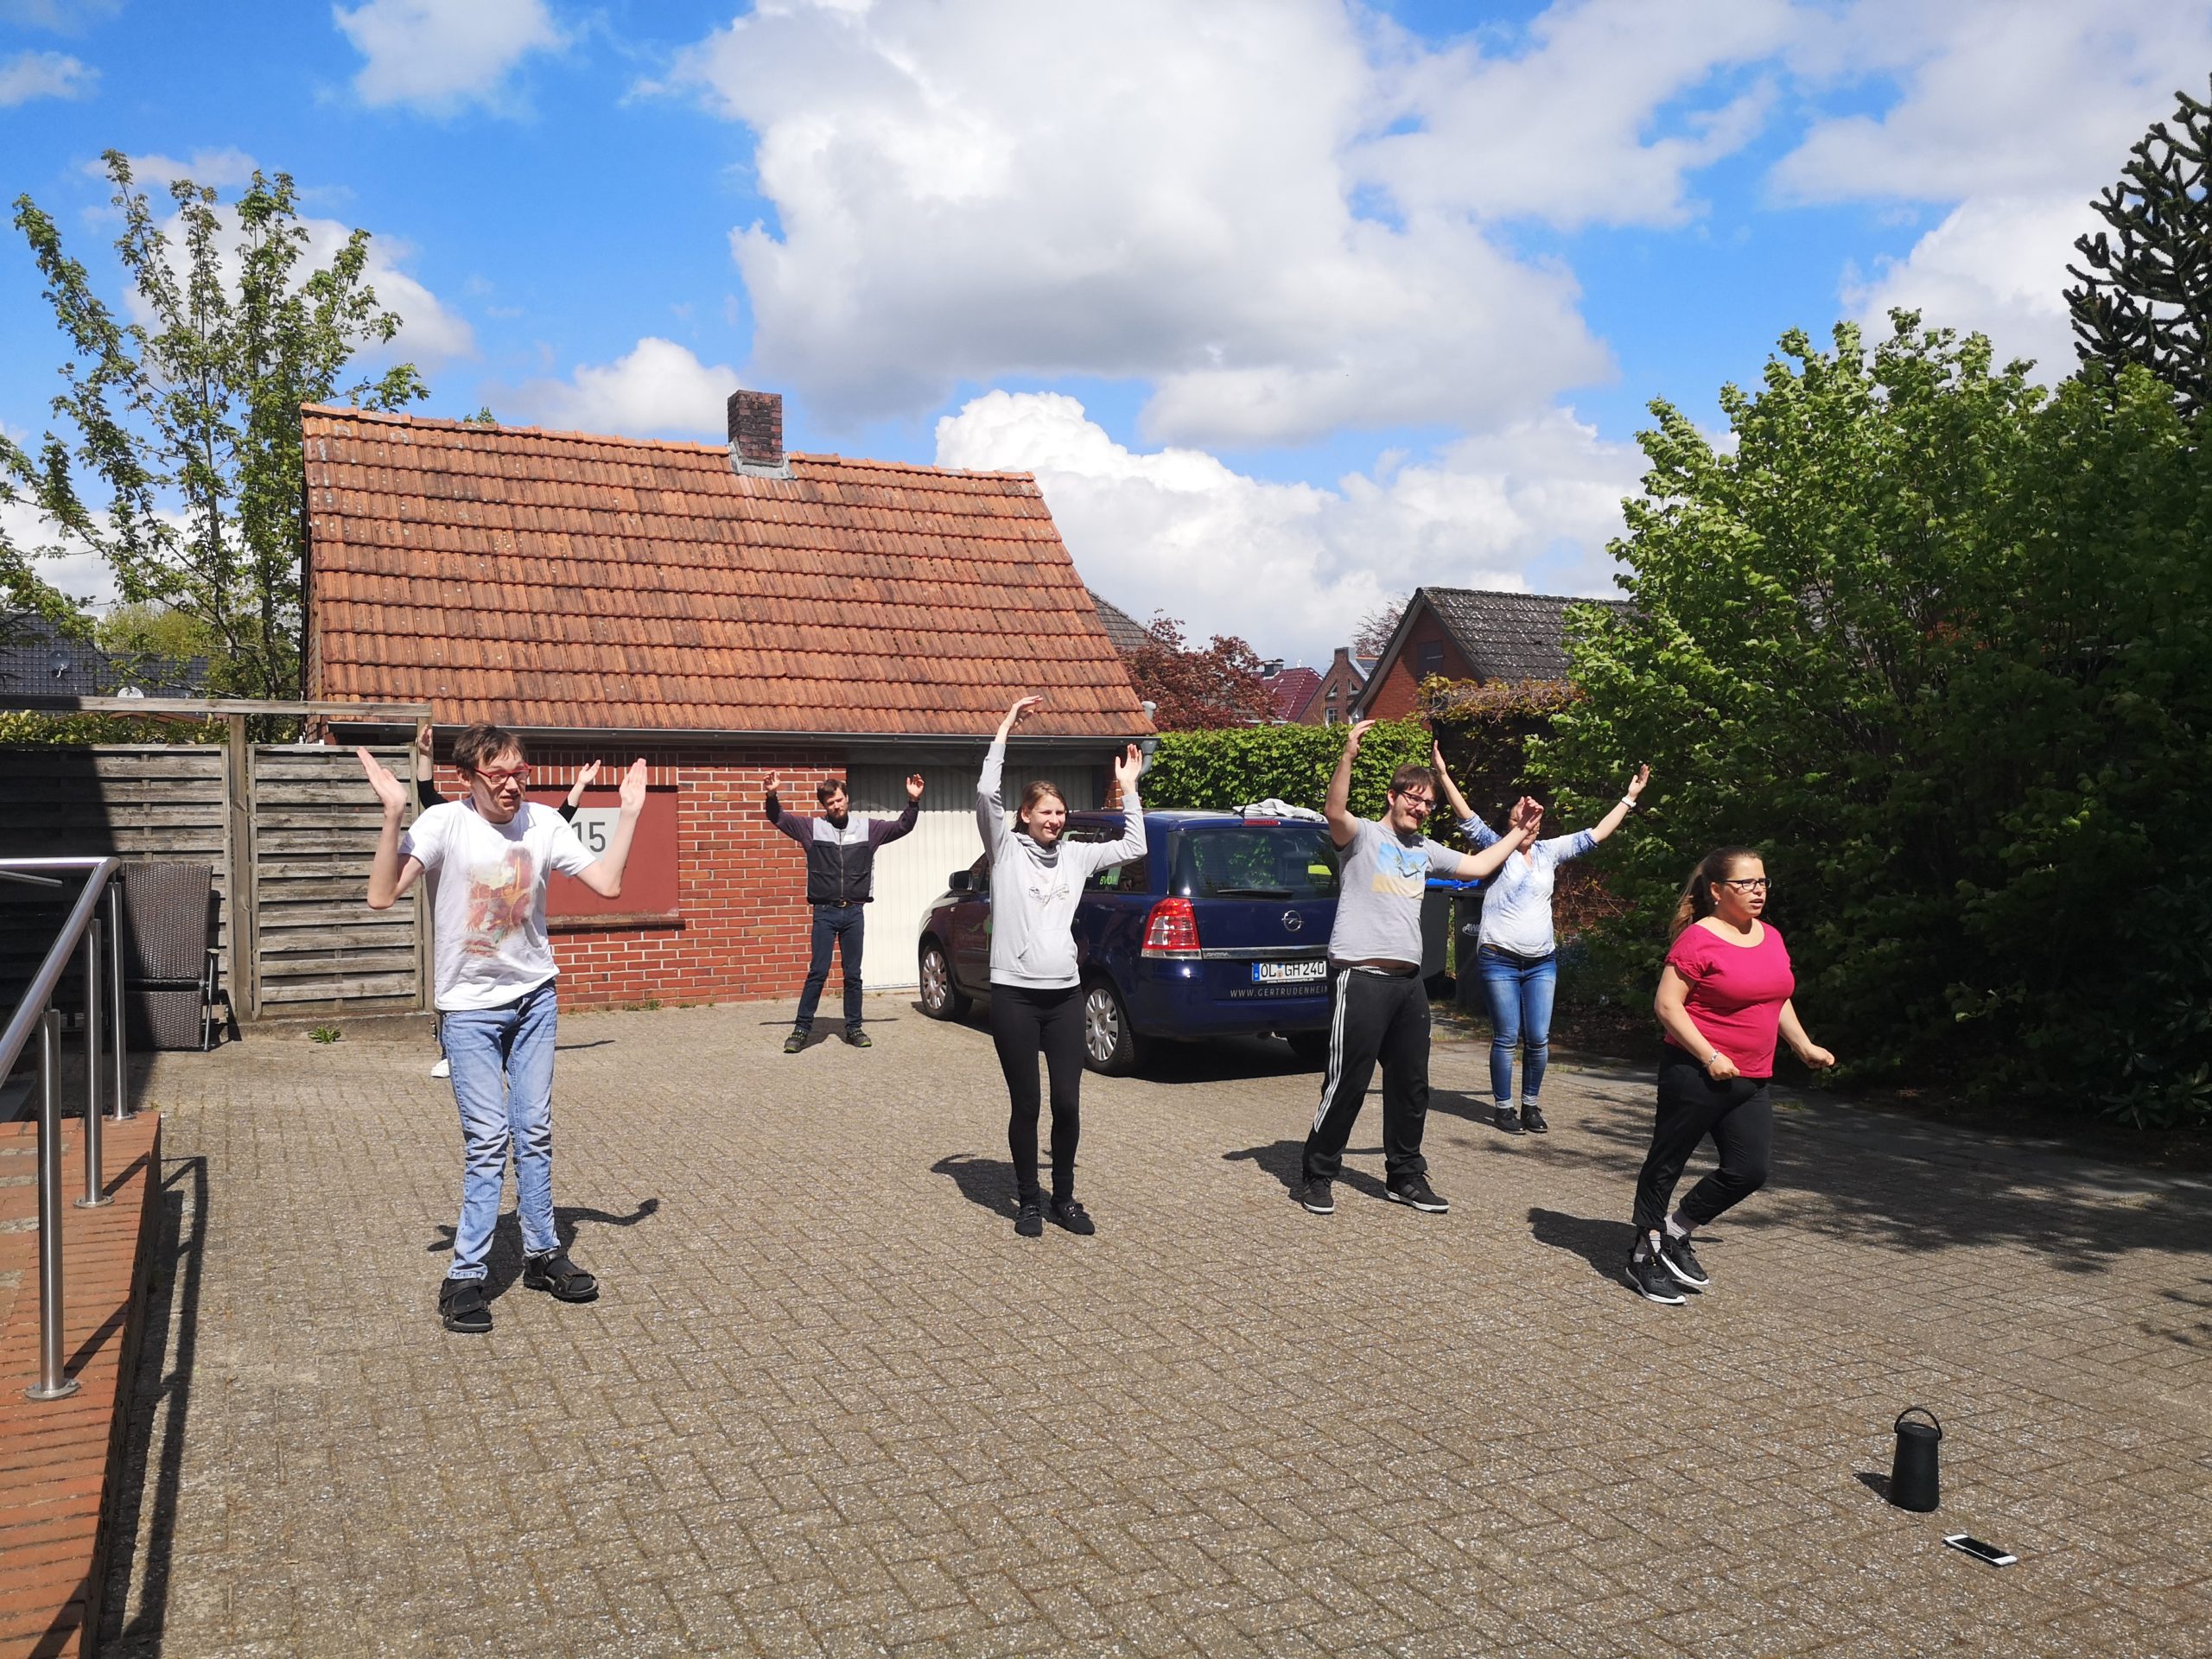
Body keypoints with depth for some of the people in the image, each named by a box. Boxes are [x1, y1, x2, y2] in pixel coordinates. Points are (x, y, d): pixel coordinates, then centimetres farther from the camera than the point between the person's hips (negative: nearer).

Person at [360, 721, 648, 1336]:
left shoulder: (543, 824, -4)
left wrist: (629, 812, -10)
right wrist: (393, 813, -32)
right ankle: (464, 1278, 5)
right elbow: (381, 896, -24)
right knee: (487, 1140, -7)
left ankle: (542, 1253, 24)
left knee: (534, 1134, 11)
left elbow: (606, 884, -8)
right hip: (469, 1007, -4)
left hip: (534, 999, 4)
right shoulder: (445, 823, -14)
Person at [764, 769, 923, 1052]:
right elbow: (779, 818, 4)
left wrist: (913, 801, -5)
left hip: (855, 912, 2)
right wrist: (772, 795, -15)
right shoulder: (813, 827, 4)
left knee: (853, 974, 8)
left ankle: (853, 1028, 17)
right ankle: (802, 1028, 4)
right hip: (825, 912, -2)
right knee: (818, 972, -3)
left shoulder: (868, 828, 7)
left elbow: (902, 827, 10)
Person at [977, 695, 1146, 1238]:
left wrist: (1129, 789, 11)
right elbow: (986, 792, -14)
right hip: (1014, 996, -3)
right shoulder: (1006, 848, 0)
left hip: (1065, 995, 4)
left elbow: (1133, 848, 13)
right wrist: (1007, 724, -12)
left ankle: (1064, 1198, 21)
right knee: (1025, 1106, 4)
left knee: (1068, 1105, 4)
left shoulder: (1075, 855, 12)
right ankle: (1029, 1201, 20)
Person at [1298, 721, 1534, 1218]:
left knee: (1410, 1084, 13)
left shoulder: (1425, 850, 19)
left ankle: (1405, 1176, 27)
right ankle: (1317, 1175, 8)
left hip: (1408, 979, 7)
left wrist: (1518, 834, 28)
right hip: (1360, 976, -7)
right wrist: (1347, 756, -35)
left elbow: (1477, 866, 30)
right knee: (1347, 1083, -5)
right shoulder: (1363, 835, -2)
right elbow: (1335, 812, -23)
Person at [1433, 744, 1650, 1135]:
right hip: (1499, 959, -4)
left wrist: (1629, 797, 15)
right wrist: (1443, 775, -22)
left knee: (1538, 1039, 3)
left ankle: (1530, 1104, 19)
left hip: (1542, 962, 4)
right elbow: (1468, 819, -12)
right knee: (1506, 1038, -1)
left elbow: (1594, 835, 14)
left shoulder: (1549, 852, 11)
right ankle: (1503, 1107, 12)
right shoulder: (1497, 848, -1)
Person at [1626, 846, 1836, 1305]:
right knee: (1666, 1164, 5)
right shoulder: (1699, 939, -14)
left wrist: (1804, 1046, 14)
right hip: (1695, 1076, -7)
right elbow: (1666, 1005, -16)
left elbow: (1779, 1000, 23)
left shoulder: (1771, 936, 10)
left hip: (1750, 1083, 7)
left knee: (1749, 1171, 4)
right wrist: (1709, 1056, -20)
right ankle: (1645, 1255, 18)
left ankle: (1676, 1233, 22)